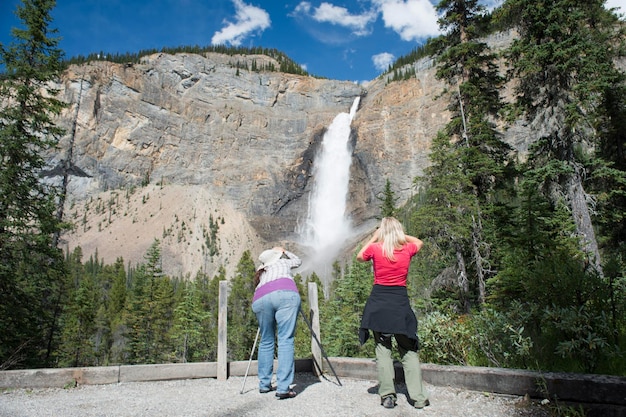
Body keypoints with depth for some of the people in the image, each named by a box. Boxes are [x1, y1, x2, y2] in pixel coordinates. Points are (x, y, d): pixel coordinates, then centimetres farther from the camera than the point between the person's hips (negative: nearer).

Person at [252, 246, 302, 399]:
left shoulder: (261, 272, 36)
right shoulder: (283, 262, 31)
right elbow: (298, 261, 50)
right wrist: (285, 251, 63)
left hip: (260, 300, 4)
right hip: (286, 294, -3)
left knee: (266, 341, 16)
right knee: (286, 340, -7)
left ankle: (264, 384, 20)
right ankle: (283, 388, -13)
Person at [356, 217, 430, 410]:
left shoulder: (375, 248, -5)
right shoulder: (407, 249, 0)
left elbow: (359, 256, 17)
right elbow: (419, 242, 24)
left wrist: (373, 238, 18)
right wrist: (401, 235, 23)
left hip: (379, 302, -1)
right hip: (400, 302, 1)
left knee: (382, 349, 7)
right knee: (408, 350, 9)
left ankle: (387, 395, 5)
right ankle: (418, 397, 9)